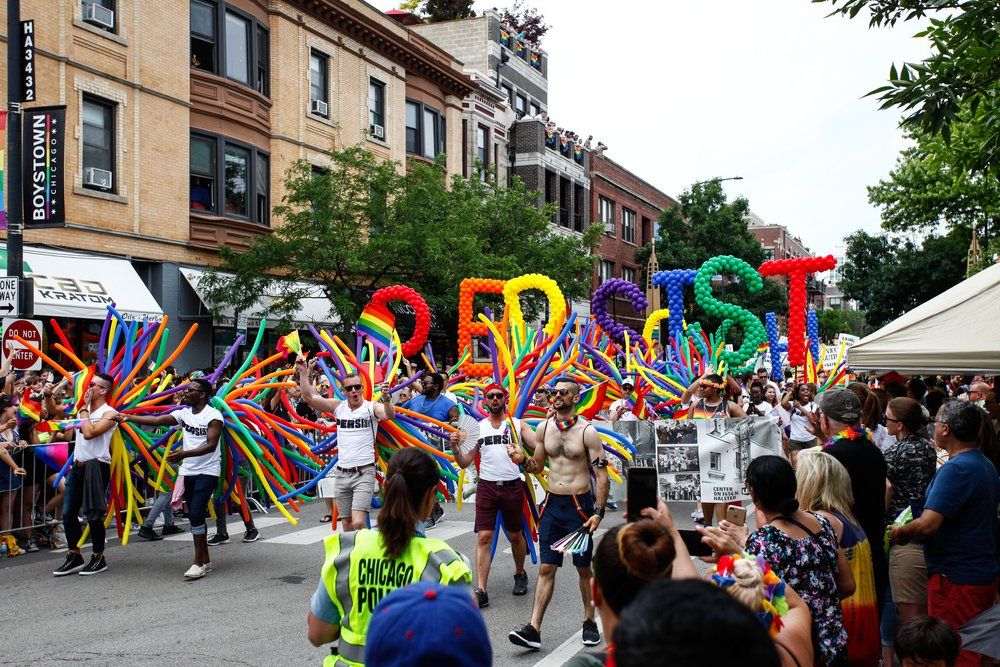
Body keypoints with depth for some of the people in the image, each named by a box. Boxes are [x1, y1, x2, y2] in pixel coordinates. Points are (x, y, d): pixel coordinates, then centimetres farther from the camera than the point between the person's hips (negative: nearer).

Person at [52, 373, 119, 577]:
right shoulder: (83, 409, 13)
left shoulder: (109, 413, -9)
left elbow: (89, 433, -22)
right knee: (68, 513, 7)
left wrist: (84, 408, -11)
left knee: (93, 515, -3)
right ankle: (74, 556, 18)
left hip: (96, 466, -7)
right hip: (77, 466, 7)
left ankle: (99, 558, 10)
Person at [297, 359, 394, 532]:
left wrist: (386, 398, -43)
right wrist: (303, 372, -6)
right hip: (342, 473, 4)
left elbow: (389, 415, -24)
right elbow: (308, 396, 4)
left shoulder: (371, 408, -4)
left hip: (364, 473, -4)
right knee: (346, 523, 9)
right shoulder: (338, 406, 8)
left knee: (358, 523, -16)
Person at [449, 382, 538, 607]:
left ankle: (520, 574, 38)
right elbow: (465, 462, 9)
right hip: (486, 486, 0)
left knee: (515, 535, 13)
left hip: (512, 486, 0)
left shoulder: (518, 425, 5)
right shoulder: (478, 427, 9)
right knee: (484, 537, -8)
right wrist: (455, 447, -10)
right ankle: (481, 590, -9)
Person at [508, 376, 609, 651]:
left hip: (579, 506, -4)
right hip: (552, 504, 4)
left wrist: (598, 512, -16)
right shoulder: (544, 428, 5)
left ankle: (590, 623, 24)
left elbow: (601, 475, -9)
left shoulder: (587, 431, -9)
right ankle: (533, 630, 0)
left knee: (584, 569, 8)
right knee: (546, 569, 2)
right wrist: (523, 461, -5)